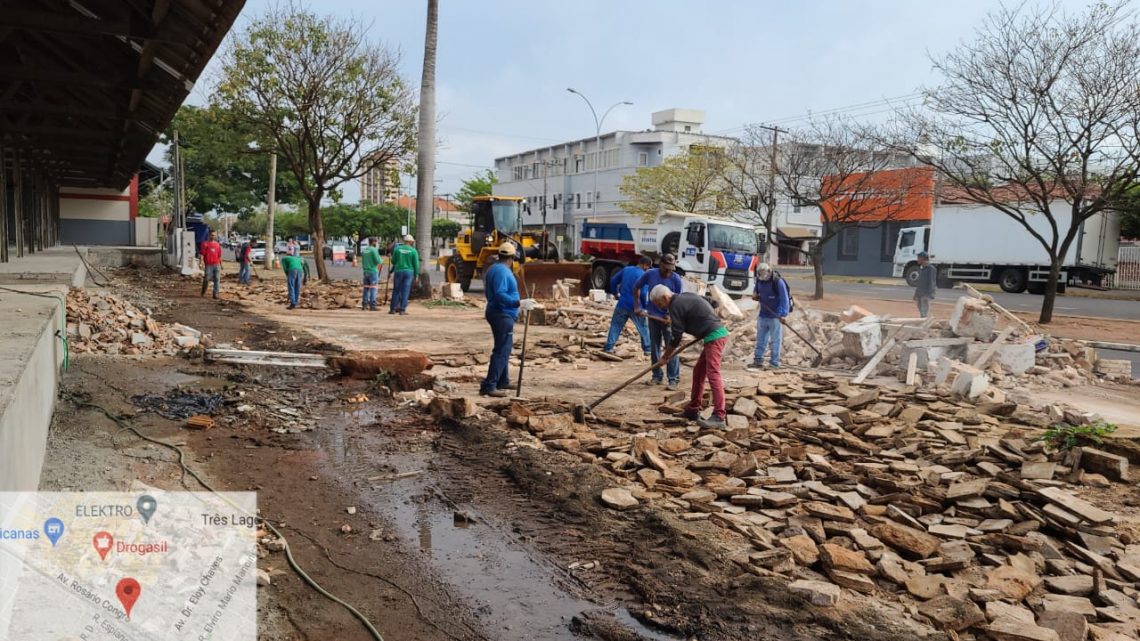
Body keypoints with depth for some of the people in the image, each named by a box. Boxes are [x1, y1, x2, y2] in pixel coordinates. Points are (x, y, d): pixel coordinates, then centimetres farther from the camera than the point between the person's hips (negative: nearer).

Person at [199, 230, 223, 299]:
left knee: (217, 279, -1)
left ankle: (215, 294, 3)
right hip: (208, 265, -4)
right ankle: (203, 292, 22)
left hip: (216, 265, 4)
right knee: (206, 279, 0)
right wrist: (202, 263, -14)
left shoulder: (217, 245, 14)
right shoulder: (205, 243, 0)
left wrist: (221, 264, 17)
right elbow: (202, 254, -5)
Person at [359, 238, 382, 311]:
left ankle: (364, 305, 11)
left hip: (365, 271, 7)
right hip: (373, 271, -7)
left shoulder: (363, 250, 11)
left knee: (366, 288, 11)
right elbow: (378, 261, -16)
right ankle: (372, 306, -10)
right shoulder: (374, 250, -12)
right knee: (373, 288, -6)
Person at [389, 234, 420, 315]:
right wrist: (416, 275, 6)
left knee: (396, 291, 10)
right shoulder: (413, 251, -3)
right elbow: (416, 264, -3)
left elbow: (393, 261, 5)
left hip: (398, 271, 1)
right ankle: (402, 310, 0)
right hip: (409, 272, -1)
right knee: (405, 291, 1)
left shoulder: (397, 249, 0)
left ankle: (393, 309, 11)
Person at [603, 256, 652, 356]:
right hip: (636, 307, -3)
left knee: (615, 326, 13)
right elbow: (643, 293, -18)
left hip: (622, 305, 3)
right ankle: (647, 349, 16)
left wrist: (616, 293, 26)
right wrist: (646, 306, -3)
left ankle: (609, 347, 7)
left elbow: (613, 281, 12)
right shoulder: (644, 275, -11)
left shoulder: (626, 269, 5)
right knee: (644, 328, 13)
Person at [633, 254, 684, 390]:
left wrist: (671, 316, -22)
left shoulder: (676, 280, -14)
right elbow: (636, 287, 9)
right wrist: (637, 306, 7)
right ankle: (657, 376, 22)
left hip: (669, 318, -3)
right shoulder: (650, 274, -7)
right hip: (653, 317, 3)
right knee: (654, 348, 10)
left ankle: (673, 379, 1)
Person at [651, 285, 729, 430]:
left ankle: (719, 417, -22)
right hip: (717, 333, 10)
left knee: (713, 374, -16)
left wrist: (665, 357, 5)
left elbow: (676, 337, -8)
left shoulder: (676, 305, -10)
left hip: (714, 336, -10)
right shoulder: (686, 297, 17)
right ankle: (693, 410, 21)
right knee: (698, 371, 15)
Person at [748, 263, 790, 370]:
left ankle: (774, 363, 6)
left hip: (775, 316, -7)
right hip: (763, 315, 7)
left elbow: (784, 299, -20)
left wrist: (783, 314, -29)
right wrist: (755, 294, 0)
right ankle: (758, 361, 19)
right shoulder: (759, 280, 3)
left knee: (775, 340, 0)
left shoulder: (778, 282, -17)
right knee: (761, 339, 12)